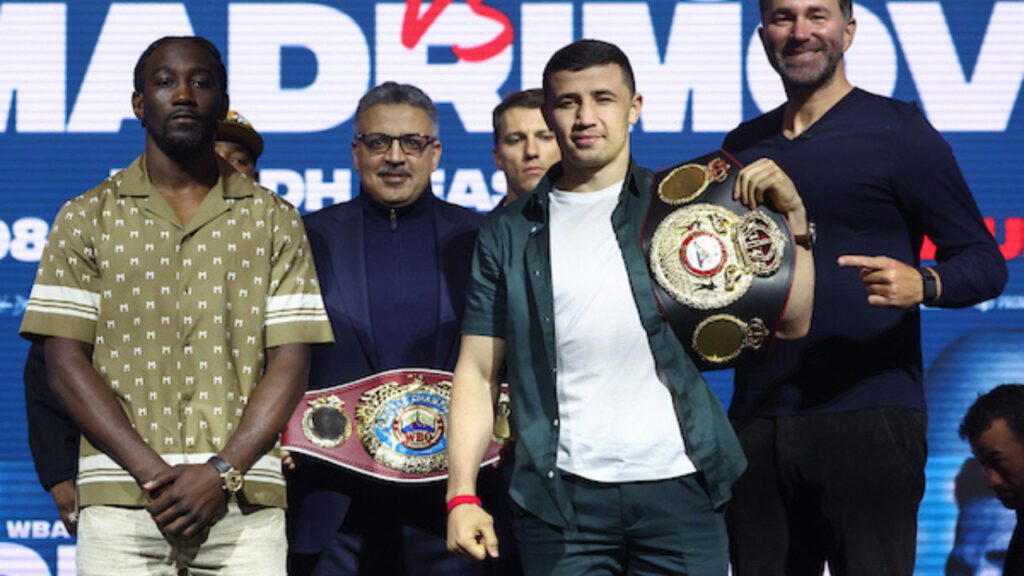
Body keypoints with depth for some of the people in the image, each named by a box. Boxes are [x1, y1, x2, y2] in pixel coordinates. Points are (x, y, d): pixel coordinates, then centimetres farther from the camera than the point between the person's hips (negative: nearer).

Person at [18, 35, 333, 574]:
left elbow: (290, 362, 4)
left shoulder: (273, 221, 11)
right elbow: (66, 361, 2)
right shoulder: (86, 219, 9)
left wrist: (220, 473, -10)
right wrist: (153, 473, -9)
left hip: (244, 503, 0)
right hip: (120, 501, 0)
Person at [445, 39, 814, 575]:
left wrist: (791, 215, -7)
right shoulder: (509, 234, 11)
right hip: (562, 499, 0)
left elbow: (790, 323, 4)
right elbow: (477, 373, 7)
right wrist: (462, 496, -3)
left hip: (678, 489, 0)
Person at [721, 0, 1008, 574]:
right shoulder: (743, 146, 17)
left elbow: (985, 262, -2)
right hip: (758, 421, 5)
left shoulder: (898, 130, 1)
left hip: (868, 418, -5)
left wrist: (922, 284, -23)